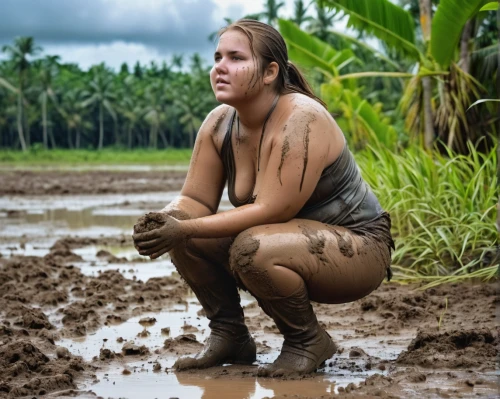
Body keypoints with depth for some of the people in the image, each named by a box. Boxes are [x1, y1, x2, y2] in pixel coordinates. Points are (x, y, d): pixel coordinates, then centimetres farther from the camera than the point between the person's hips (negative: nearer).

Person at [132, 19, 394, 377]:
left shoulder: (301, 121, -26)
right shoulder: (219, 124, -4)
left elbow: (271, 210, -31)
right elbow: (195, 201, -4)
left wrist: (186, 229, -34)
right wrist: (167, 222, -27)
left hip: (358, 248, -7)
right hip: (294, 239, 7)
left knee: (253, 248, -34)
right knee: (184, 235, -11)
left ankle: (309, 341, -9)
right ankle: (228, 336, 6)